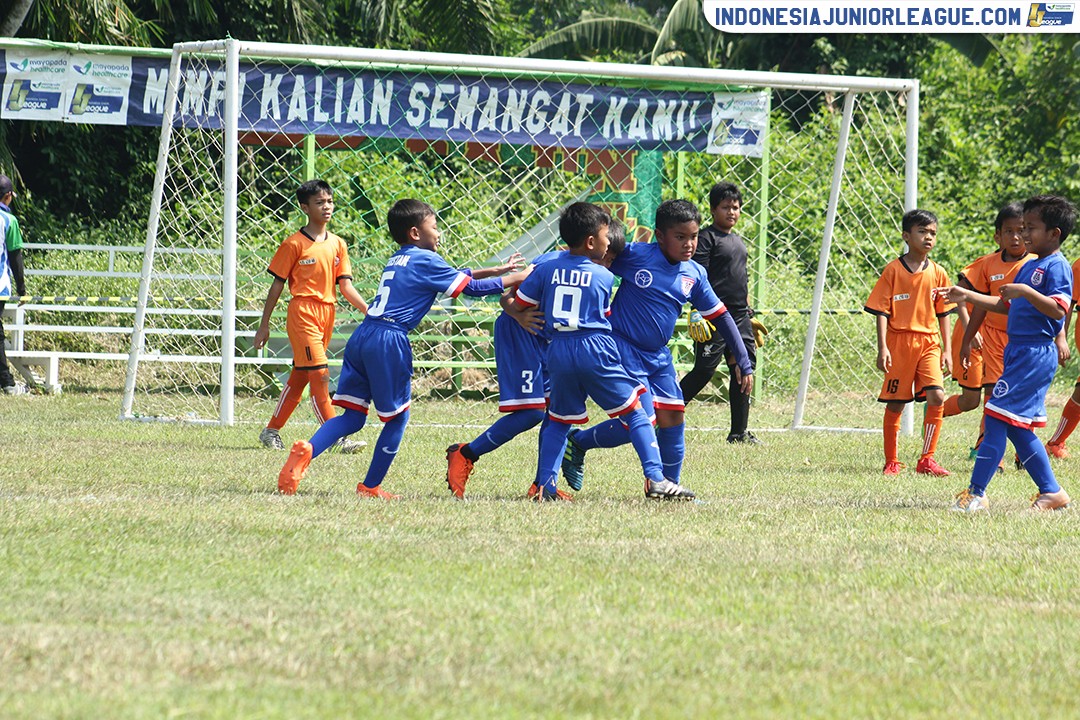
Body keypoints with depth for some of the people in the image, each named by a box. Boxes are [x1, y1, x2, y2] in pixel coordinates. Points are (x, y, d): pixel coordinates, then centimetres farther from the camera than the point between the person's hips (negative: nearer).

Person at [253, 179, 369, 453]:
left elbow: (346, 287, 7)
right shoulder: (295, 244, -6)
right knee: (320, 373, -13)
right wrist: (264, 325, -1)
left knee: (300, 376, 11)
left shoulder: (338, 244, 10)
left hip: (327, 313, 6)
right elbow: (277, 285, -2)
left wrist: (370, 311, -7)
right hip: (302, 312, -6)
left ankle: (272, 431, 22)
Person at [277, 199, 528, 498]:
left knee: (353, 415, 8)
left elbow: (453, 276, 35)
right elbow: (471, 287, 1)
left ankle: (306, 450, -17)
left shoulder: (396, 260, 25)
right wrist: (513, 280, 13)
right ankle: (370, 487, 11)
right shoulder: (425, 260, 0)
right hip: (389, 340, -7)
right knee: (397, 417, 8)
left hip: (361, 337, 7)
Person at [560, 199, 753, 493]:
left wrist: (743, 362, 7)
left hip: (658, 356, 6)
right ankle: (576, 443, 9)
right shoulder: (634, 255, -14)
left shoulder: (695, 275, 2)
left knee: (673, 418, 0)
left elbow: (721, 316, 9)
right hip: (624, 350, -6)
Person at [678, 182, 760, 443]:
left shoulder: (738, 241, 19)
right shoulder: (707, 237, -5)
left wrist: (749, 315, 25)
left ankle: (739, 431, 10)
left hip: (739, 315, 8)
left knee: (742, 369, 5)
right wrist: (697, 312, -22)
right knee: (704, 370, -10)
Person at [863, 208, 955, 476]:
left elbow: (943, 313, 12)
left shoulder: (937, 273, 6)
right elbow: (882, 311, -4)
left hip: (929, 343, 2)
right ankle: (891, 462, 17)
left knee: (936, 396, -14)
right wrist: (882, 348, -12)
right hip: (899, 342, -2)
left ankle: (927, 459, -4)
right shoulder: (893, 270, -3)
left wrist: (947, 350, 7)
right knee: (895, 404, 3)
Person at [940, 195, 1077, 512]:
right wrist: (967, 296, 24)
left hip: (1036, 354, -10)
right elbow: (1006, 304, 27)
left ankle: (976, 493, -12)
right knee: (1017, 428, 11)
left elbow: (1059, 309, -23)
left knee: (997, 417, -12)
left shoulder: (1057, 267, -11)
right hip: (1018, 352, 10)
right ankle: (1052, 492, 17)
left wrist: (1026, 292, -31)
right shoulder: (1029, 266, 18)